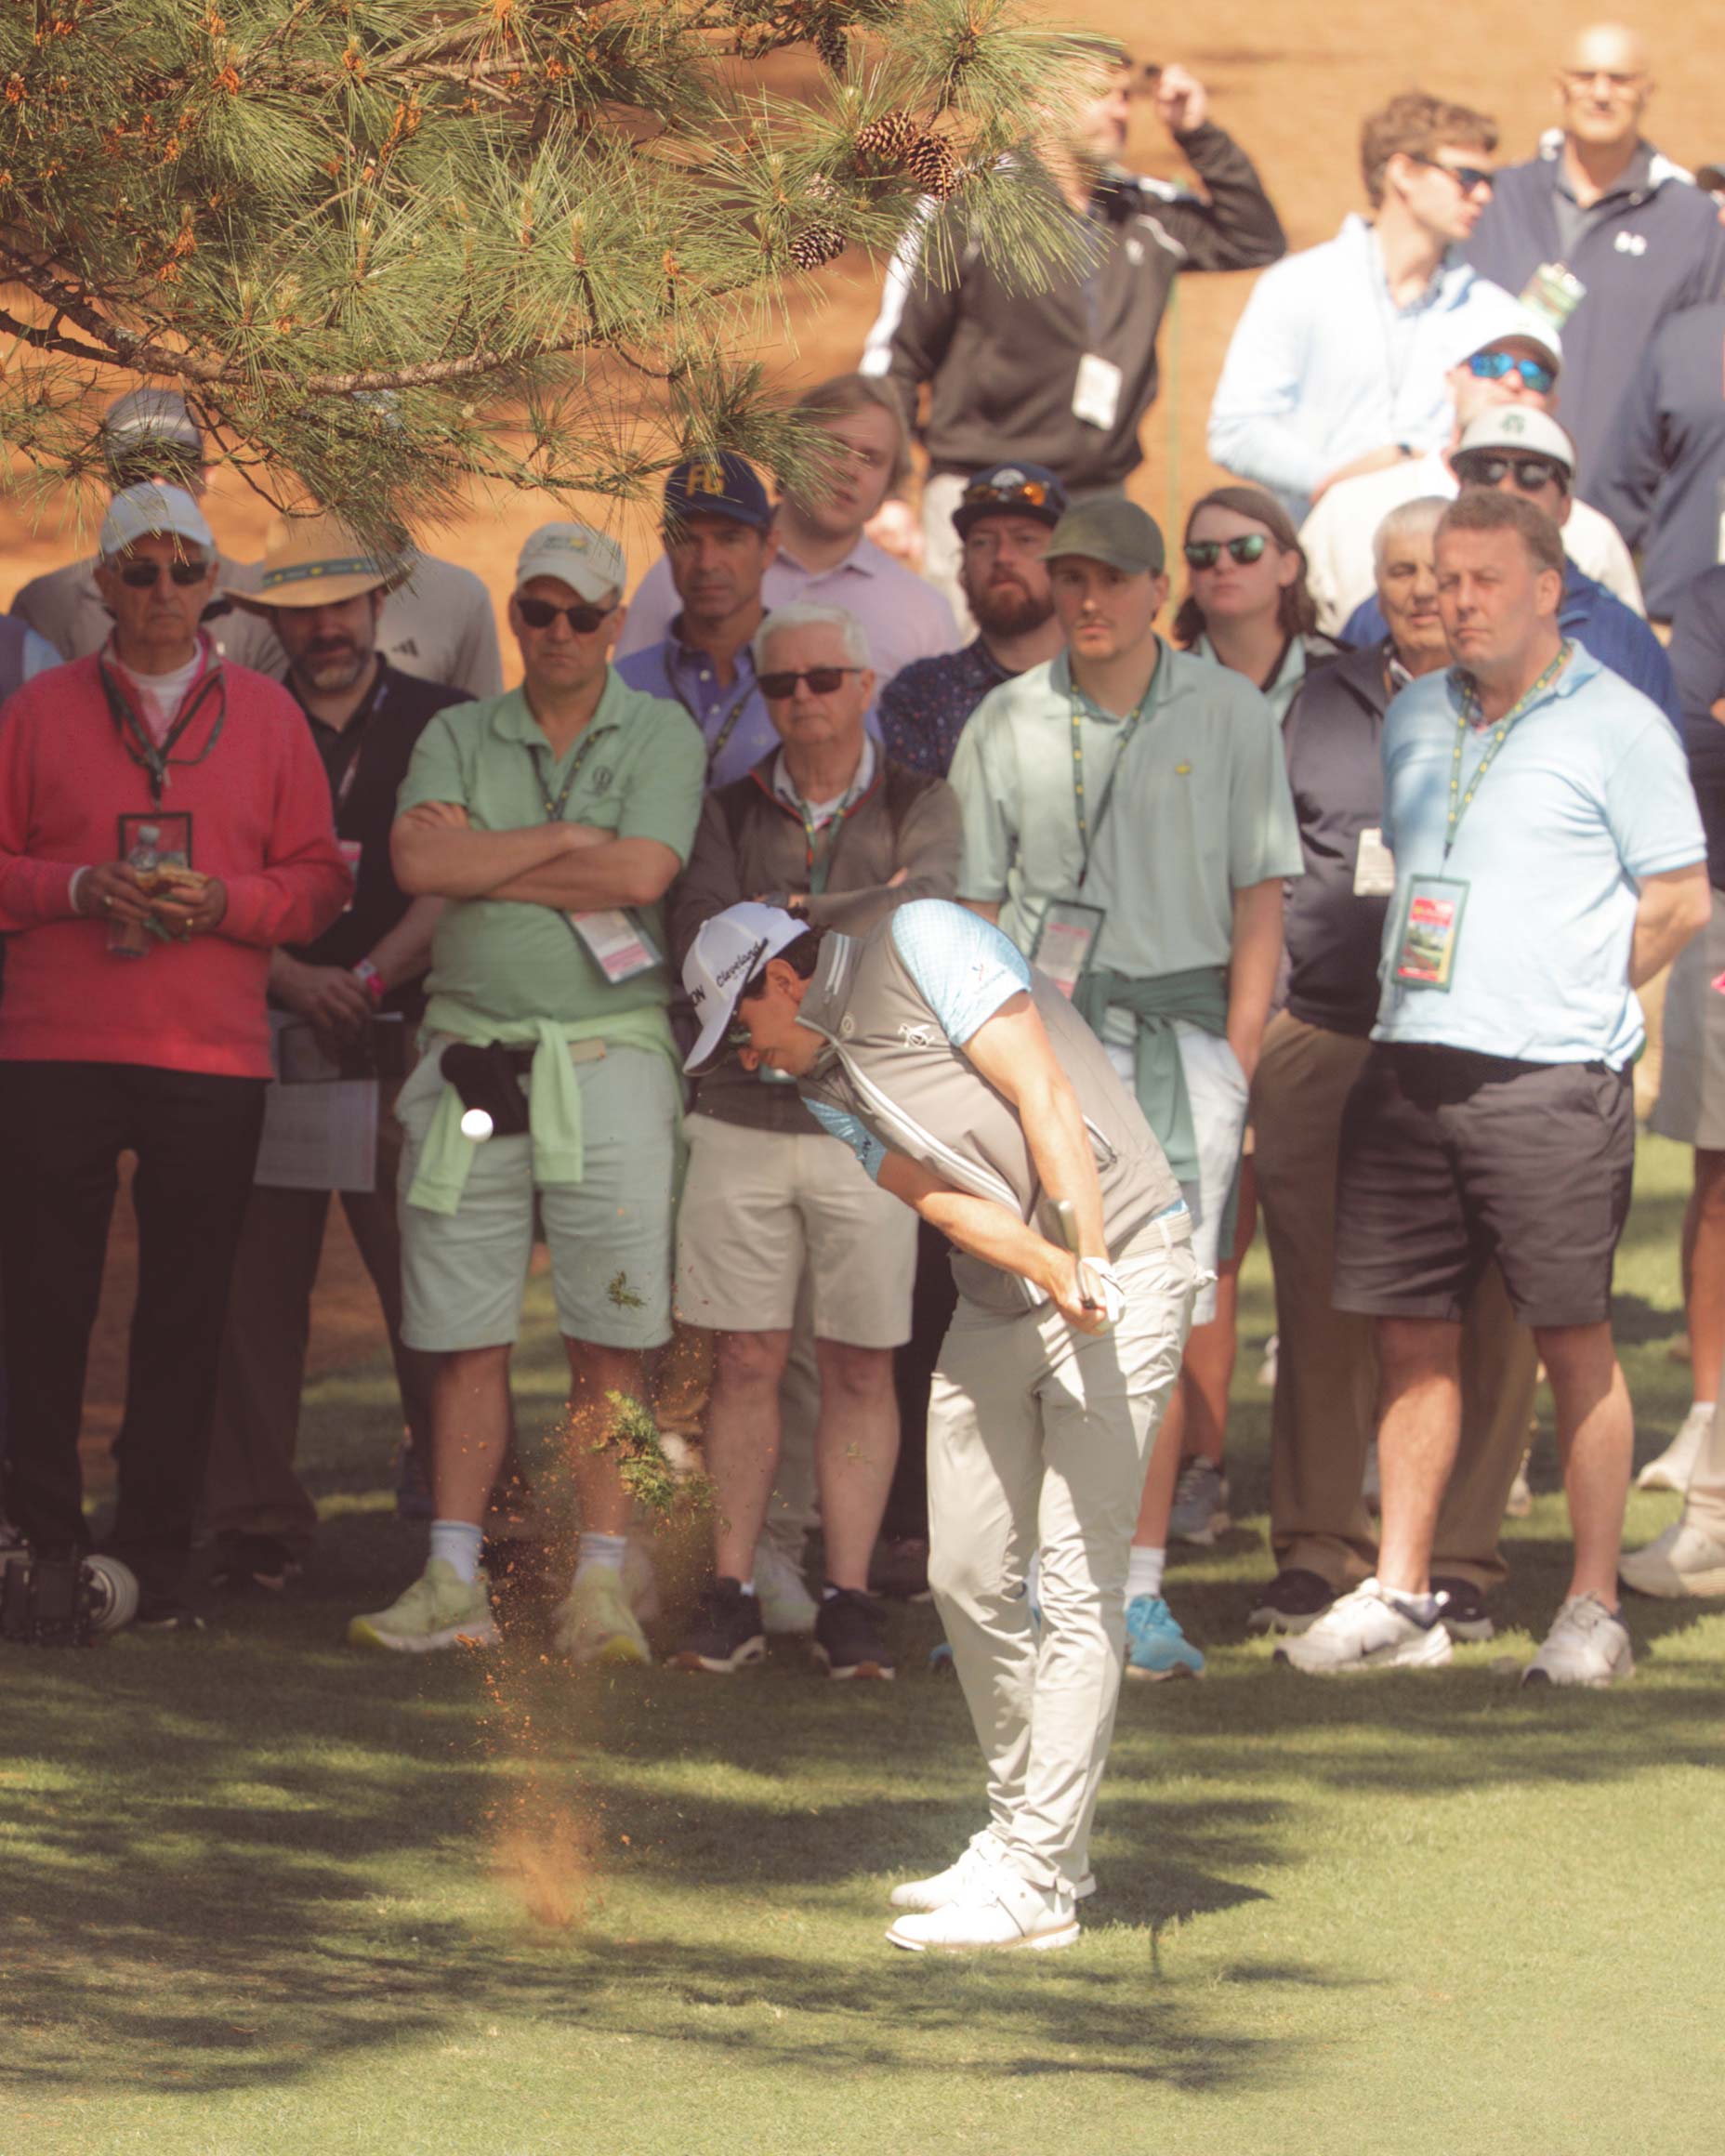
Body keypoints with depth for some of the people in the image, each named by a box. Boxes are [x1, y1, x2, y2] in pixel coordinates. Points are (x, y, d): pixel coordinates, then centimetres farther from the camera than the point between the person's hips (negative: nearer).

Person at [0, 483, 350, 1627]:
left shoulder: (267, 716, 10)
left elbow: (319, 879, 8)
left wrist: (223, 902, -10)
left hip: (213, 1059, 1)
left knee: (186, 1317, 2)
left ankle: (158, 1555, 8)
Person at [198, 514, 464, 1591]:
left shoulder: (445, 727, 9)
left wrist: (371, 979, -11)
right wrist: (294, 980, -9)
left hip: (407, 1046, -2)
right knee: (254, 1289, 0)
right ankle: (257, 1528, 7)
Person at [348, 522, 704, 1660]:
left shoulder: (661, 736, 5)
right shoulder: (459, 737, 12)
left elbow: (641, 874, -11)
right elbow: (419, 863, -5)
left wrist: (484, 860, -4)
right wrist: (565, 841, -7)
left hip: (608, 1059, -2)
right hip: (472, 1052, 2)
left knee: (610, 1342, -3)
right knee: (467, 1337, 2)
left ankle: (602, 1583, -1)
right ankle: (455, 1579, 6)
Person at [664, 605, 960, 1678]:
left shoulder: (919, 806, 3)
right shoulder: (732, 810, 9)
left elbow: (923, 915, -17)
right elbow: (700, 940, -7)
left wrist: (787, 918, -14)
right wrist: (853, 921, -14)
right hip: (744, 1112, 2)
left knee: (860, 1371, 1)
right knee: (746, 1364, 1)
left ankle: (849, 1600, 6)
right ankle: (733, 1595, 7)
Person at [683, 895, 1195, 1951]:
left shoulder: (919, 946, -8)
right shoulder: (823, 1083, 12)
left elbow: (1043, 1096, -16)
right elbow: (942, 1197, -4)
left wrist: (1087, 1258, -24)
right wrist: (1049, 1269, -23)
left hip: (1124, 1261, -8)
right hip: (1000, 1300, 8)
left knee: (1078, 1584, -10)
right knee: (969, 1581, 8)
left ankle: (1041, 1884, -11)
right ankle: (1023, 1833, 23)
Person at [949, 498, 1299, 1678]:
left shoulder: (1230, 714, 4)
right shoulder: (1009, 723, 7)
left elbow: (1260, 905, 4)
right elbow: (977, 908, 9)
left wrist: (1235, 1069, -3)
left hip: (1181, 1027, -1)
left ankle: (1139, 1590, 1)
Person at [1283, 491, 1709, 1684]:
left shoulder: (1615, 725, -2)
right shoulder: (1416, 719, 16)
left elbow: (1680, 901, -2)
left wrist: (1568, 1002, 1)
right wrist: (1428, 994, 16)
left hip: (1548, 1079, -6)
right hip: (1411, 1065, 6)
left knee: (1575, 1339, -2)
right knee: (1412, 1332, 6)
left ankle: (1595, 1608, 3)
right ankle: (1399, 1596, 11)